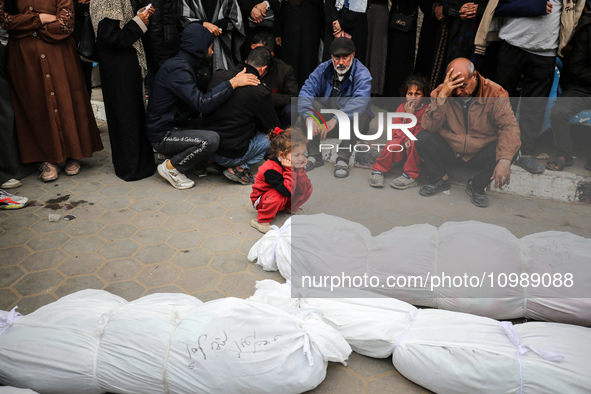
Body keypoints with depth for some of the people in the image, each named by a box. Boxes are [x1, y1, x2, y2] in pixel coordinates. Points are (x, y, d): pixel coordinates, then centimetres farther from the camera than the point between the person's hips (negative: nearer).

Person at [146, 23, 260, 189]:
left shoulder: (185, 65, 11)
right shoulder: (177, 68, -22)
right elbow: (202, 104, -31)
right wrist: (232, 83, -26)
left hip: (177, 124, 10)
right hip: (162, 135, -10)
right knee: (211, 139, -29)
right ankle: (171, 167, -6)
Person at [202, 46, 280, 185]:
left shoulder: (218, 75, 0)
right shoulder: (260, 92, -15)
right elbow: (273, 128, -1)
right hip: (230, 155, -6)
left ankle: (215, 163, 16)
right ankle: (239, 167, -1)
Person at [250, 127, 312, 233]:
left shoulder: (293, 164, -12)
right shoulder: (271, 169, -33)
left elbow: (302, 189, -16)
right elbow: (287, 191, -40)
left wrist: (300, 170, -27)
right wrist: (290, 170, -38)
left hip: (284, 199, 7)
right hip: (262, 200, -7)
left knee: (308, 187, -9)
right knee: (278, 196, -41)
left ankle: (291, 207, 13)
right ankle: (262, 221, -19)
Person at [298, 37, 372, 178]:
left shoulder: (362, 74, -18)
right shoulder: (323, 69, -7)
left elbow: (360, 101, -37)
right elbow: (306, 91, -20)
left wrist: (335, 120, -52)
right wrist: (309, 117, -41)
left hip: (356, 115, -3)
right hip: (327, 112, 4)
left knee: (353, 115, -36)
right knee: (310, 105, -22)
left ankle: (343, 159, -22)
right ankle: (314, 156, -16)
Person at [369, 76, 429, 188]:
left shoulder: (426, 110, -11)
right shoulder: (402, 107, 3)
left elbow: (418, 134, -19)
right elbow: (395, 129, -5)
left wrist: (411, 115, -24)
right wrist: (404, 139, -23)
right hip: (402, 140, 3)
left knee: (415, 143, -37)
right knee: (392, 146, -29)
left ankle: (411, 176, -23)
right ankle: (378, 171, -8)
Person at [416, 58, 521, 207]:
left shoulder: (494, 93, -13)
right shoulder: (441, 92, -9)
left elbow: (509, 126, -21)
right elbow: (429, 127, -20)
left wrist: (505, 160, -37)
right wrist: (442, 97, -33)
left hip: (480, 154, -1)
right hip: (448, 151, 1)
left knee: (510, 150, -28)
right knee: (422, 138, -23)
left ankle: (477, 186, -3)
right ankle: (440, 179, 1)